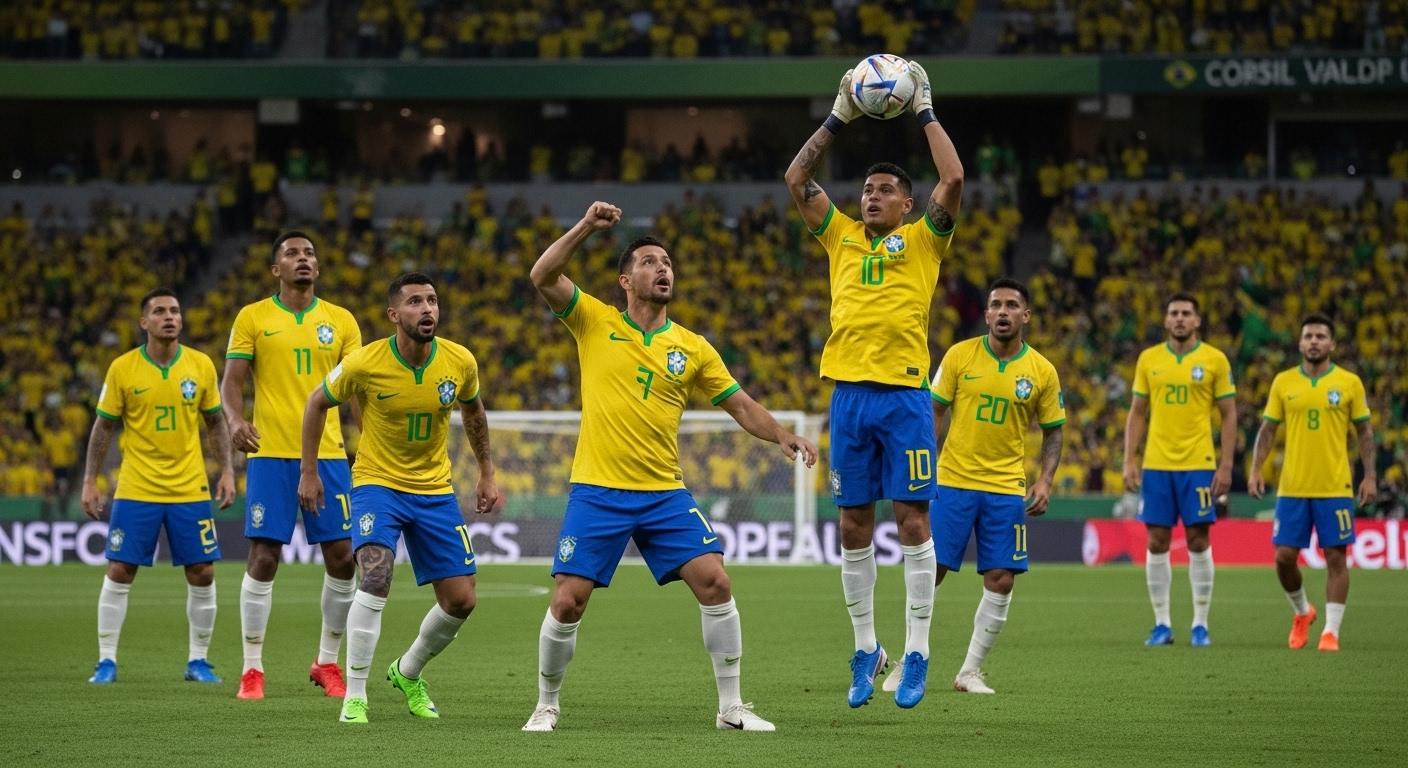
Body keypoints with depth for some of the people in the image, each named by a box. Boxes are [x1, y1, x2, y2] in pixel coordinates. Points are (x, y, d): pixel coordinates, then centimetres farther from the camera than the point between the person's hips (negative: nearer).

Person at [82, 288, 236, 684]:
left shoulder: (201, 365, 1)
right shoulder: (122, 368, -3)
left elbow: (215, 423, 10)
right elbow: (104, 426, 3)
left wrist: (227, 471, 0)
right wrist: (90, 481, -2)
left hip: (190, 489, 1)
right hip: (135, 489, -1)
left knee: (202, 574, 0)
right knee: (119, 572, -2)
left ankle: (198, 660, 14)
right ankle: (106, 660, 7)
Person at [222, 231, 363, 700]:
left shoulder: (341, 321, 9)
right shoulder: (252, 318, 4)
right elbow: (231, 382, 1)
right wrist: (235, 420, -20)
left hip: (328, 454, 2)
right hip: (271, 453, -2)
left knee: (343, 557, 0)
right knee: (263, 557, -4)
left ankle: (327, 662, 16)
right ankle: (252, 669, 4)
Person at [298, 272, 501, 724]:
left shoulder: (460, 363, -10)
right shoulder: (365, 365, -18)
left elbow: (473, 409, 12)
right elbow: (318, 402, 0)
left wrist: (487, 473, 14)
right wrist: (308, 470, 1)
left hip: (435, 490, 4)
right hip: (377, 482, -4)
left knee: (461, 601, 1)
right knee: (376, 576, -27)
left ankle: (408, 673, 30)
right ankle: (354, 697, -18)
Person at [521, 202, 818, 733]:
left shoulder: (692, 348, 8)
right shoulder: (595, 322, 3)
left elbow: (742, 406, 10)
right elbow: (543, 277, -10)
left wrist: (782, 437, -8)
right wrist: (587, 227, -17)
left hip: (665, 494, 2)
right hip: (597, 491, -2)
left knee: (714, 582, -11)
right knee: (568, 602, -7)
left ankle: (731, 708, -1)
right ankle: (546, 706, 15)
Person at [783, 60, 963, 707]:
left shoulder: (922, 240, 7)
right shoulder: (841, 237, 16)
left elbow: (953, 179, -6)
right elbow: (796, 180, 11)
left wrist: (925, 112, 1)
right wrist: (837, 119, 8)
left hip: (904, 393, -3)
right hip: (849, 393, 3)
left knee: (913, 520, -5)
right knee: (853, 526, 5)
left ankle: (916, 652, -2)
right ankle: (865, 651, 13)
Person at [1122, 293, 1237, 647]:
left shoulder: (1215, 360, 0)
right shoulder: (1148, 359, 7)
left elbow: (1229, 415, 1)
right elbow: (1137, 413, 11)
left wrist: (1226, 466, -6)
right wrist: (1129, 462, 3)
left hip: (1198, 465, -2)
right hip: (1156, 465, 2)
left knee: (1198, 541, -1)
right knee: (1157, 543, 2)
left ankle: (1200, 625, 6)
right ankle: (1162, 624, 8)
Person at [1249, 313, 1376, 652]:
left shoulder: (1349, 383, 1)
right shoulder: (1283, 382, 5)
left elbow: (1364, 431, 5)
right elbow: (1268, 429, 9)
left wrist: (1370, 476, -2)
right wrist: (1256, 469, -2)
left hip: (1335, 488, -2)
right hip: (1292, 487, 2)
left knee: (1336, 557, -3)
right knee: (1284, 557, -1)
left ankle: (1331, 631, 3)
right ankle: (1302, 612, 25)